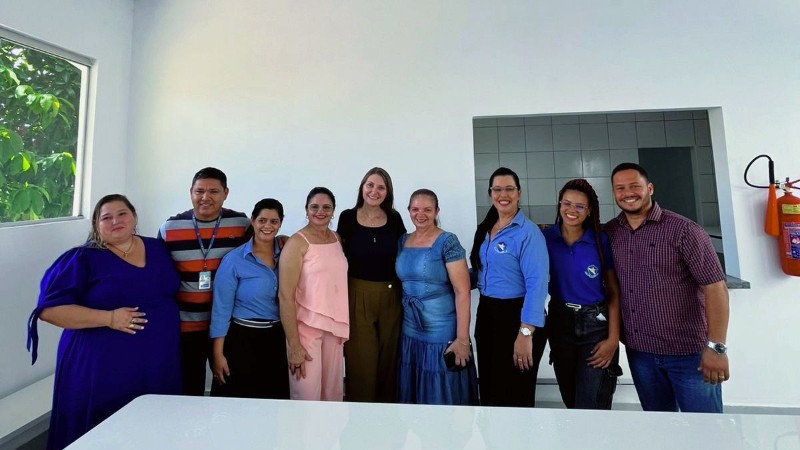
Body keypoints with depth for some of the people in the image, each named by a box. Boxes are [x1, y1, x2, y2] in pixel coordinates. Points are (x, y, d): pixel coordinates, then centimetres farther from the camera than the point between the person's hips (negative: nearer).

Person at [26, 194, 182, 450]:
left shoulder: (158, 249, 8)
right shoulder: (83, 258, -4)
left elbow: (172, 294, 19)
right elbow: (50, 309, -10)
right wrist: (109, 318, -19)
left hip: (159, 365, 4)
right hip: (101, 369, -3)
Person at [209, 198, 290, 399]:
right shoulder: (234, 259, -10)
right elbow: (221, 309, -8)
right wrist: (218, 354, -8)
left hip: (277, 339, 4)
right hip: (243, 339, -3)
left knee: (275, 400, 16)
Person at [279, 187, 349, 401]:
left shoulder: (337, 238, 7)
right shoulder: (297, 243, -11)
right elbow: (285, 296, -14)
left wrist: (343, 326, 9)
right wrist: (293, 345, -15)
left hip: (334, 325, 5)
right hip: (306, 326, -5)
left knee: (333, 394, 14)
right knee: (307, 397, 6)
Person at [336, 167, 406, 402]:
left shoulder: (394, 219, 1)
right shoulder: (347, 217, -2)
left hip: (391, 297, 2)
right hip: (358, 297, -1)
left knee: (389, 358, 14)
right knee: (361, 360, 6)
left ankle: (387, 404, 35)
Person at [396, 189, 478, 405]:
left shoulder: (447, 242, -12)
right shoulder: (403, 241, 5)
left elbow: (462, 291, -15)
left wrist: (462, 339, -18)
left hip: (443, 335, -5)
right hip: (410, 333, 5)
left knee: (443, 396, 9)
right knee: (413, 396, 18)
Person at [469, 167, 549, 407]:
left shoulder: (528, 232, -15)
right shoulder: (485, 229, 8)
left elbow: (536, 284, -21)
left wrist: (526, 332, -26)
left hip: (516, 315, -7)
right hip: (486, 313, 7)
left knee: (514, 396, 10)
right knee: (489, 390, 21)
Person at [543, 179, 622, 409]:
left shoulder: (601, 240, -9)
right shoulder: (546, 237, -5)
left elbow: (613, 291, -5)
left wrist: (613, 338, -10)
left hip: (597, 325, -2)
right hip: (560, 322, 3)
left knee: (591, 406, -1)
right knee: (570, 400, 18)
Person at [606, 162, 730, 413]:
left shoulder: (682, 230, -11)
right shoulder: (610, 232, 0)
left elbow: (715, 288, -13)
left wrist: (716, 347, -16)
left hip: (689, 352, -3)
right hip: (638, 351, 4)